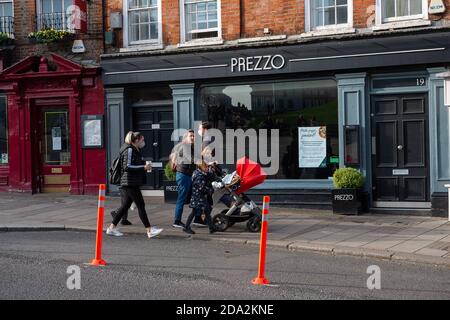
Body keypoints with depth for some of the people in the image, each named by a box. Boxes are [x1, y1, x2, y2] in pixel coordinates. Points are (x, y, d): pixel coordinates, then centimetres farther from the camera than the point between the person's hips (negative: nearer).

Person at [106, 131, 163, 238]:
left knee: (125, 205, 11)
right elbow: (127, 166, -19)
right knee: (141, 205, -8)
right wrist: (143, 167, -18)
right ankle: (149, 230, -7)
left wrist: (145, 167, 13)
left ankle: (112, 227, 16)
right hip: (129, 183, -10)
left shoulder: (136, 151, 19)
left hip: (134, 183, 10)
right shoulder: (129, 150, -12)